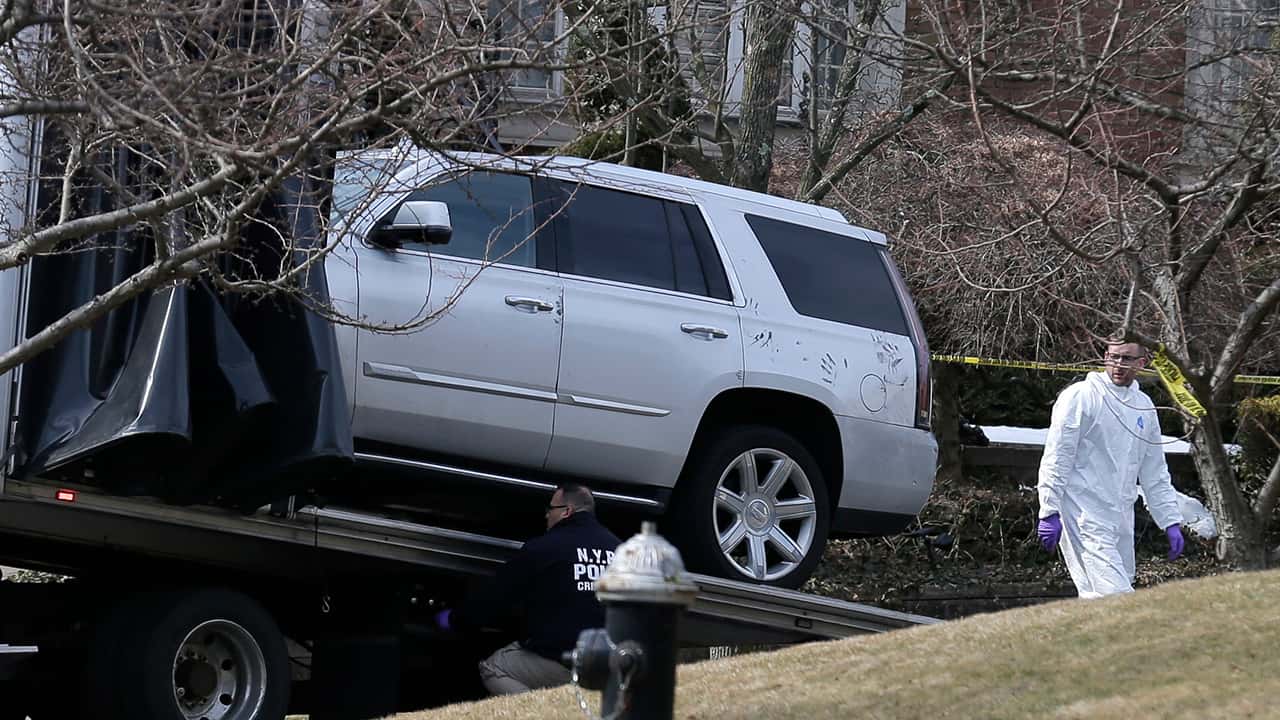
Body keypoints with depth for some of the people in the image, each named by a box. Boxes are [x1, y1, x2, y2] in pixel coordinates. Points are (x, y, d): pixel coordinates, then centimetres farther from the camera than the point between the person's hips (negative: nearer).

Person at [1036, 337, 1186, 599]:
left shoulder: (1144, 407, 15)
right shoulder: (1081, 396, -5)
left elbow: (1155, 473, 21)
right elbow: (1056, 458, -8)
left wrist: (1171, 521, 16)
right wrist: (1050, 512, -14)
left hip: (1121, 518, 7)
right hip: (1085, 517, -7)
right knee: (1114, 597, -17)